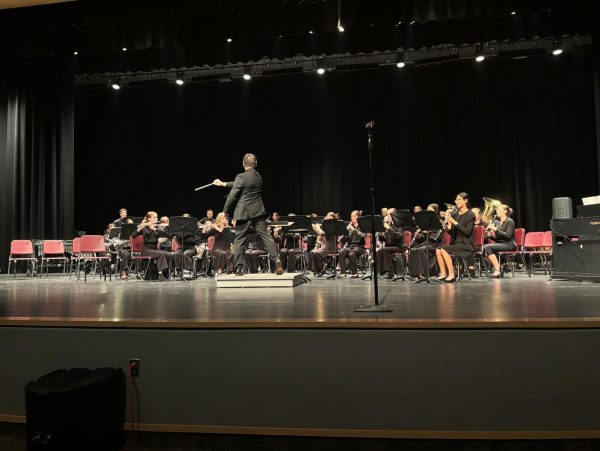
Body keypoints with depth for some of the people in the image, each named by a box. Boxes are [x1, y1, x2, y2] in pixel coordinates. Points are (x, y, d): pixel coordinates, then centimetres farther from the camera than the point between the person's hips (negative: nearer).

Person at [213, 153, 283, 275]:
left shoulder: (241, 177, -12)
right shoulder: (258, 176, 11)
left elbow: (232, 195, -13)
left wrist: (225, 211, -2)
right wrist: (223, 184, 27)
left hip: (244, 213, -5)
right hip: (258, 212, 5)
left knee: (239, 240, 4)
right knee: (266, 236, 5)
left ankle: (239, 268, 7)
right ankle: (276, 259, -7)